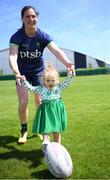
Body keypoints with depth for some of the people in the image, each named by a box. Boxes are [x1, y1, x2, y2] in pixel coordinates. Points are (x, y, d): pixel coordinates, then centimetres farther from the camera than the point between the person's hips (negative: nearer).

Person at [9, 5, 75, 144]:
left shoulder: (43, 36, -18)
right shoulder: (16, 37, -20)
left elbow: (56, 51, -33)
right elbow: (12, 56, -34)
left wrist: (67, 63, -53)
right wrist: (16, 72, -54)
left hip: (38, 71, 1)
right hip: (22, 72, -1)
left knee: (40, 101, 0)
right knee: (23, 101, -9)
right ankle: (24, 131, 12)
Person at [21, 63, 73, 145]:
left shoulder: (59, 87, 3)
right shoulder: (41, 89, -2)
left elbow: (67, 82, -2)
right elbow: (30, 88, -8)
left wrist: (70, 74, -17)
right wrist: (24, 80, -20)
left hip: (57, 110, 2)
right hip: (46, 110, -2)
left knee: (57, 131, 11)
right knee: (46, 130, -9)